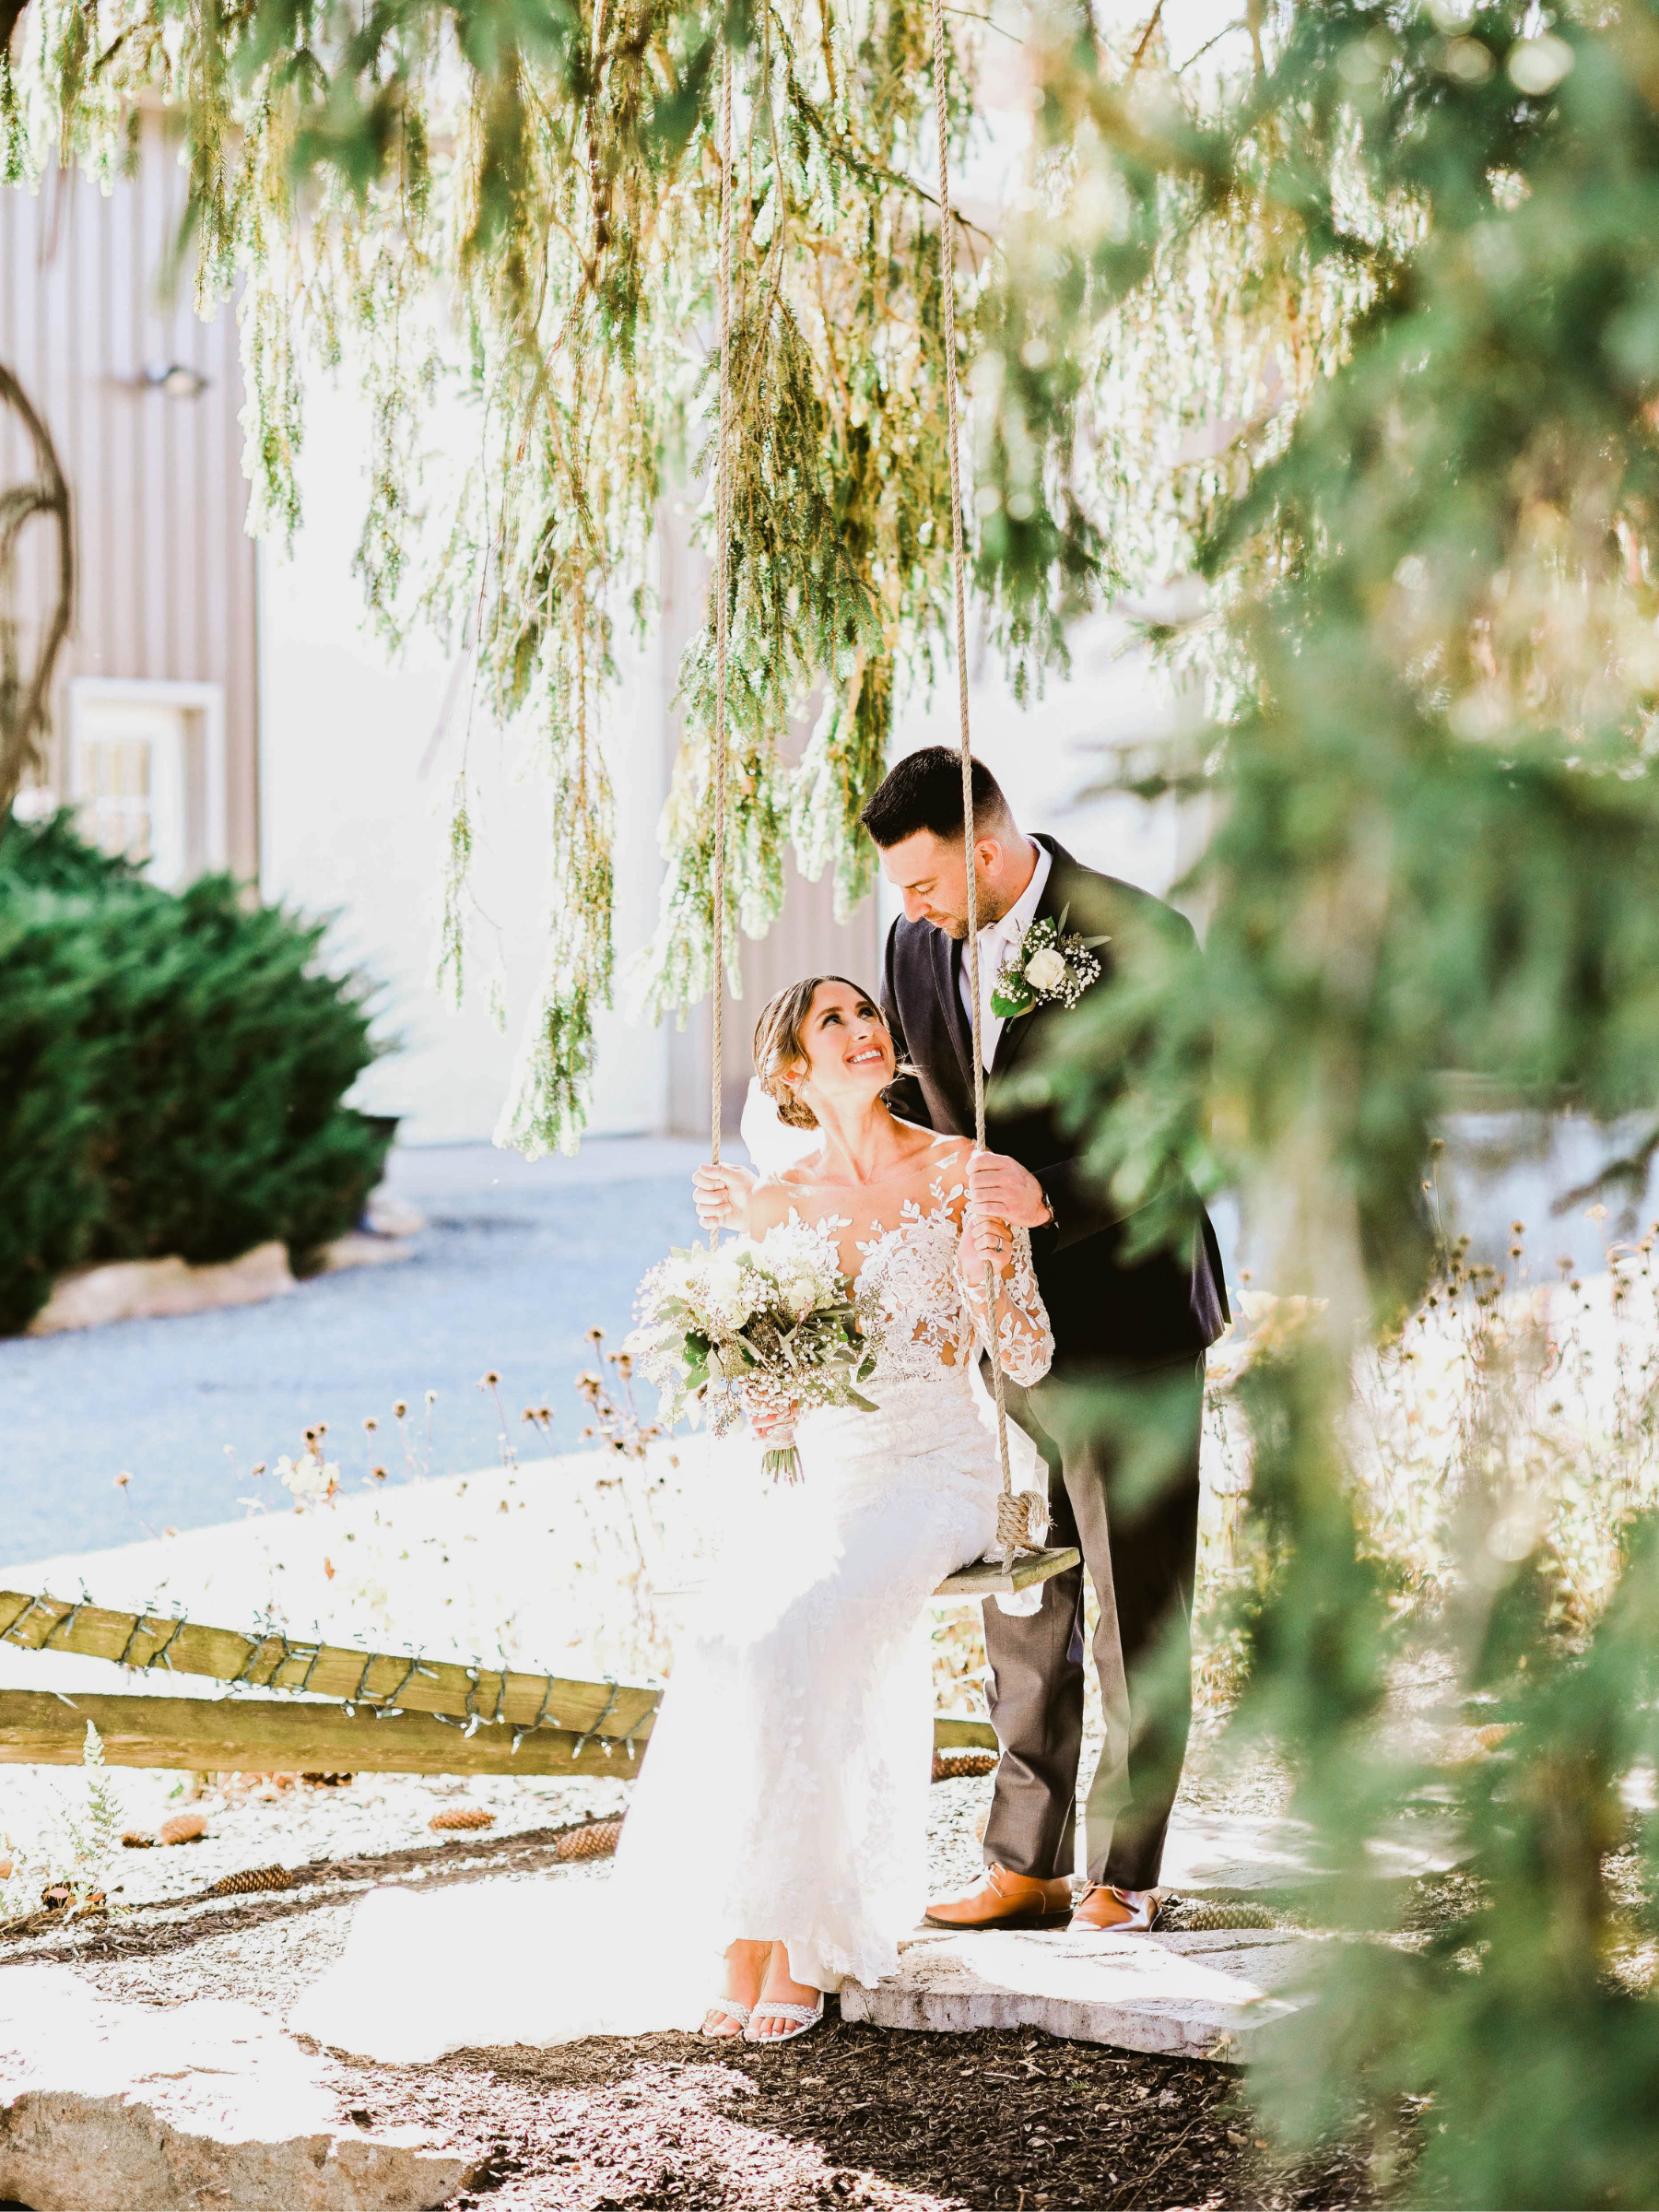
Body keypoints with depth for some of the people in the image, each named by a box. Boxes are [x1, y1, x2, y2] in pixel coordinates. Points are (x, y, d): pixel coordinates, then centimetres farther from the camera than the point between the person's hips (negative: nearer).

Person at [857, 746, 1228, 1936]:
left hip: (1122, 1317, -6)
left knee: (1137, 1608, 3)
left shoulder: (1139, 938, -14)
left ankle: (1125, 1880, 11)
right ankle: (1026, 1865, 20)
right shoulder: (918, 947, 5)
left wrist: (1052, 1196, -29)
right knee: (1024, 1606, 12)